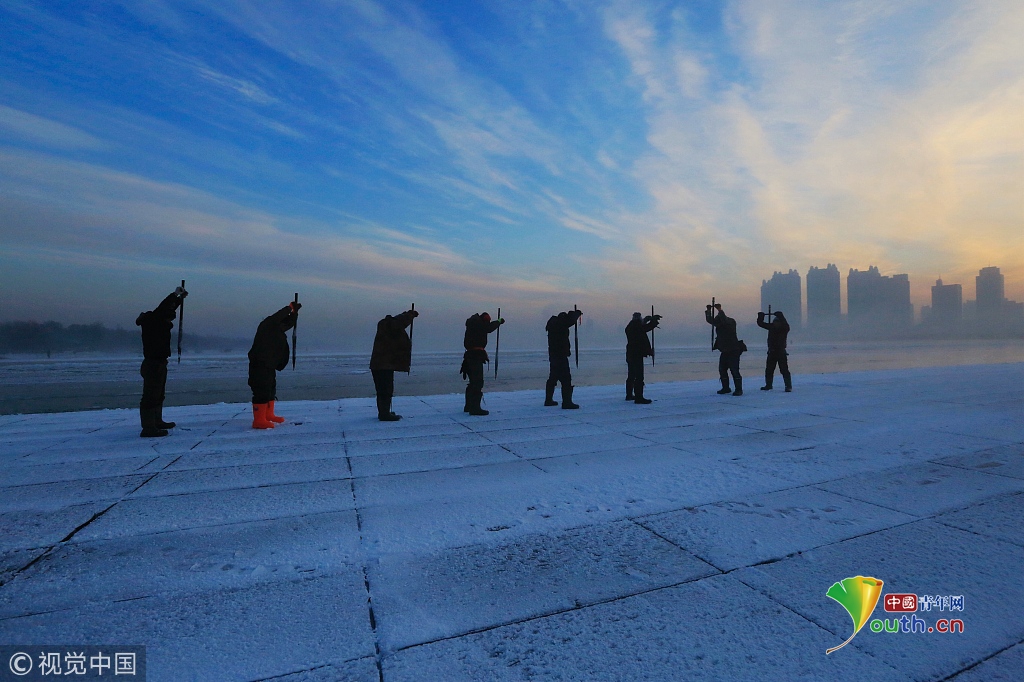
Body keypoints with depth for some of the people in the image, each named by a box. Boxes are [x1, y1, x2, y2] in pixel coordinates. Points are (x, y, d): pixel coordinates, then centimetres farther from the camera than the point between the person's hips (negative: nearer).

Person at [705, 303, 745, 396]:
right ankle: (726, 388, 17)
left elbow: (725, 320, -35)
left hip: (733, 351, -8)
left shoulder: (731, 322, -14)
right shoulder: (719, 324, 6)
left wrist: (720, 310, -39)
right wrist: (708, 311, -5)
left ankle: (739, 389, -4)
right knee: (722, 370, 7)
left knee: (734, 370, -10)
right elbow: (710, 320, 9)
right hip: (724, 351, 8)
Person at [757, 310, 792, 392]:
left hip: (781, 353, -6)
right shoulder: (771, 327, 5)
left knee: (784, 370, -7)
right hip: (772, 352, 6)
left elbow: (785, 324, -33)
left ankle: (788, 386, -2)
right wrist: (761, 317, -4)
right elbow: (761, 324, 10)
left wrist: (779, 315, -36)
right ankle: (768, 385, 24)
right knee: (769, 370, 12)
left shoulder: (784, 328, -10)